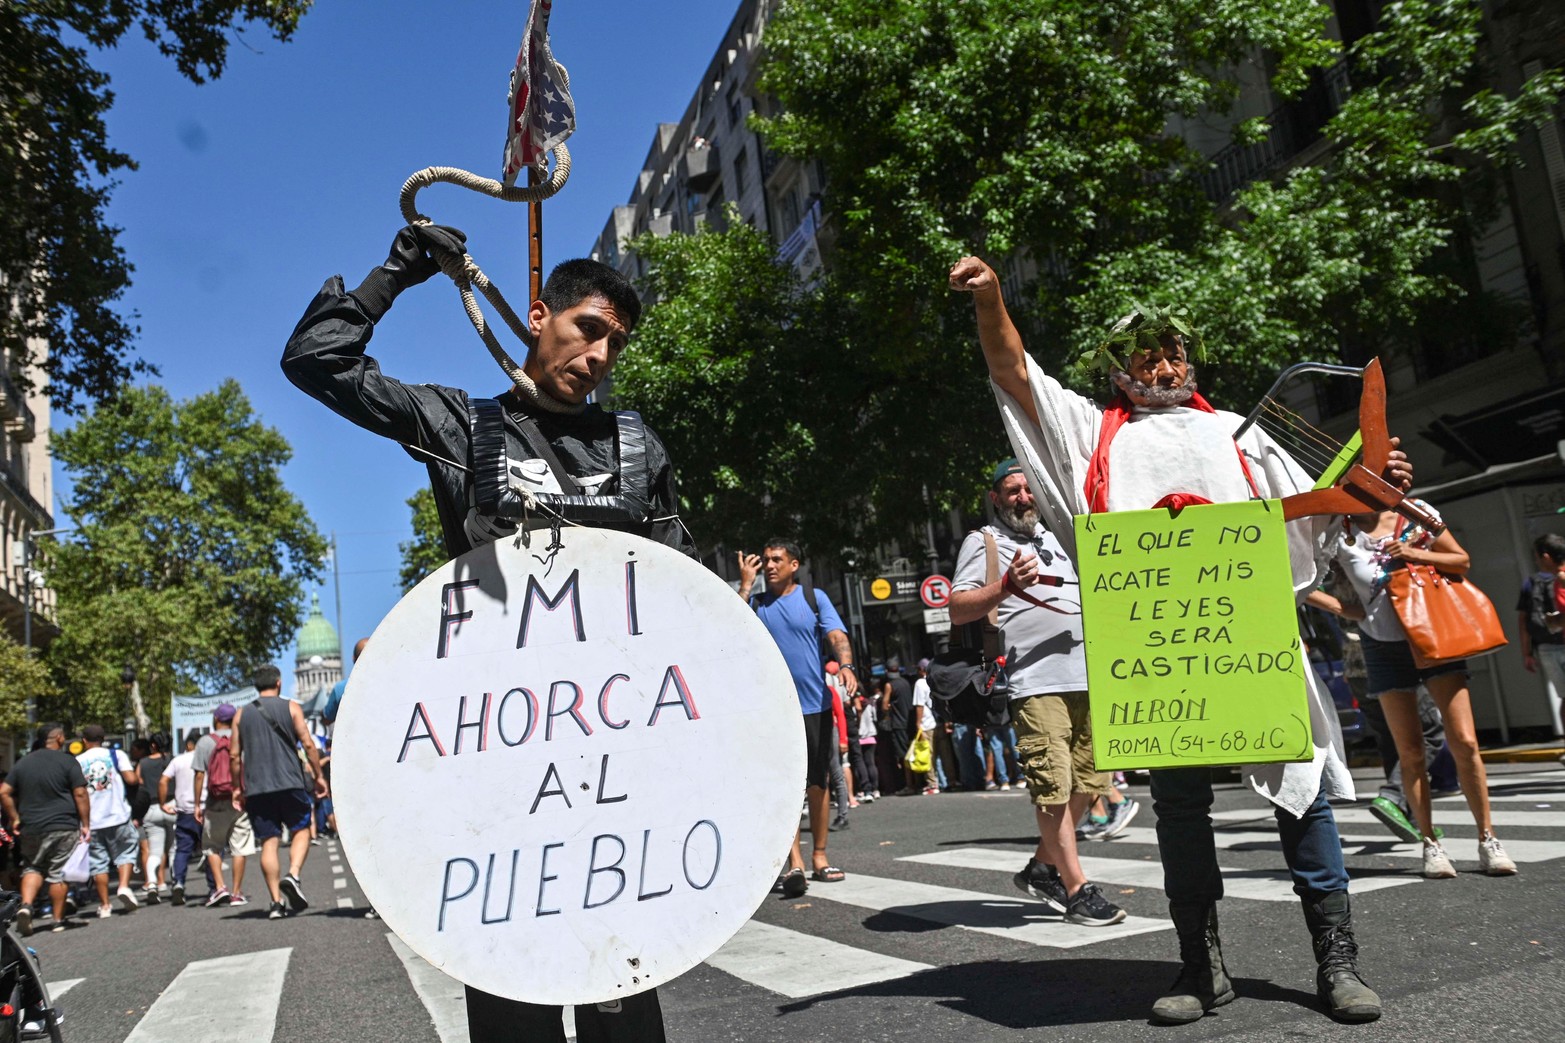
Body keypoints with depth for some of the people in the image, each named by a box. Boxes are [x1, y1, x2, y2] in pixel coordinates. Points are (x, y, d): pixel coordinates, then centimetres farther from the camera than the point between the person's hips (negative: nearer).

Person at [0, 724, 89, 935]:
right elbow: (80, 794, -10)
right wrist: (86, 824, -6)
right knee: (58, 874, 4)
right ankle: (58, 920, 10)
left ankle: (26, 905, -5)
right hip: (63, 827, -3)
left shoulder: (22, 763, 8)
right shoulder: (68, 762, -6)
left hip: (30, 829, 4)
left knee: (32, 868, 18)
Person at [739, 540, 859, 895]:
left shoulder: (814, 597, 6)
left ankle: (819, 857, 20)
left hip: (816, 704, 1)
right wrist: (745, 583, -8)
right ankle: (795, 863, -9)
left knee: (817, 783, 9)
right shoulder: (755, 603, 8)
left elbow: (837, 636, -6)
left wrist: (846, 666, -26)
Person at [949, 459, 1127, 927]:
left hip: (1089, 677, 7)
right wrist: (1007, 585, -23)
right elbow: (958, 610, -9)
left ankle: (1042, 868, 23)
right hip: (1037, 682, -7)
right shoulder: (983, 542, 2)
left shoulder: (1056, 537, 23)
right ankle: (1077, 889, 2)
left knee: (1085, 783, 10)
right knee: (1053, 788, -8)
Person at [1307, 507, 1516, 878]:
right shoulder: (1340, 536, -4)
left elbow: (1463, 561, 6)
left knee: (1465, 742, -5)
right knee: (1410, 753, 3)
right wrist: (1346, 610, -10)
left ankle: (1488, 840, 8)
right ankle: (1431, 844, 13)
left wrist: (1415, 553, -10)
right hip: (1386, 648, -1)